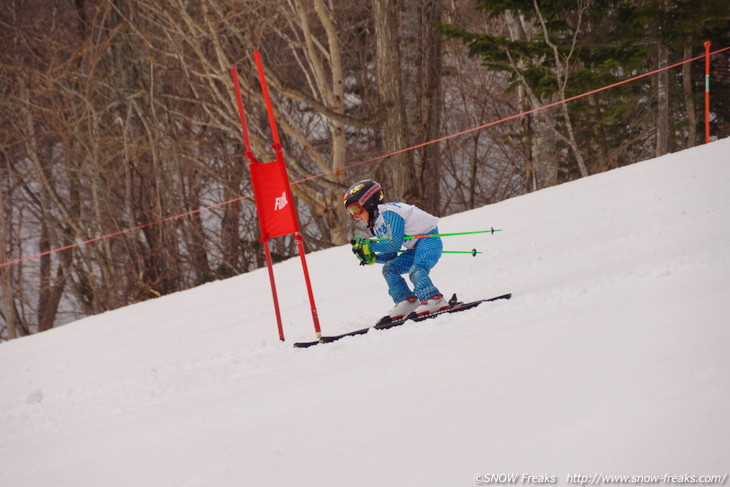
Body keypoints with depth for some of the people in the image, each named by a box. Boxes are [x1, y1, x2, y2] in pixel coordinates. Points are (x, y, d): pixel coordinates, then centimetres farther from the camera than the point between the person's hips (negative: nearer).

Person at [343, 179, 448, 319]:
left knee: (416, 270, -30)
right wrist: (371, 258, -5)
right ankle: (407, 301, -5)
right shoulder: (376, 227, 11)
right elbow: (391, 256, 12)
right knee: (389, 269, 4)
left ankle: (434, 300, -44)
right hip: (415, 248, 10)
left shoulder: (389, 212, -17)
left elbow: (395, 244, -22)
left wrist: (369, 245, -15)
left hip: (430, 240, -10)